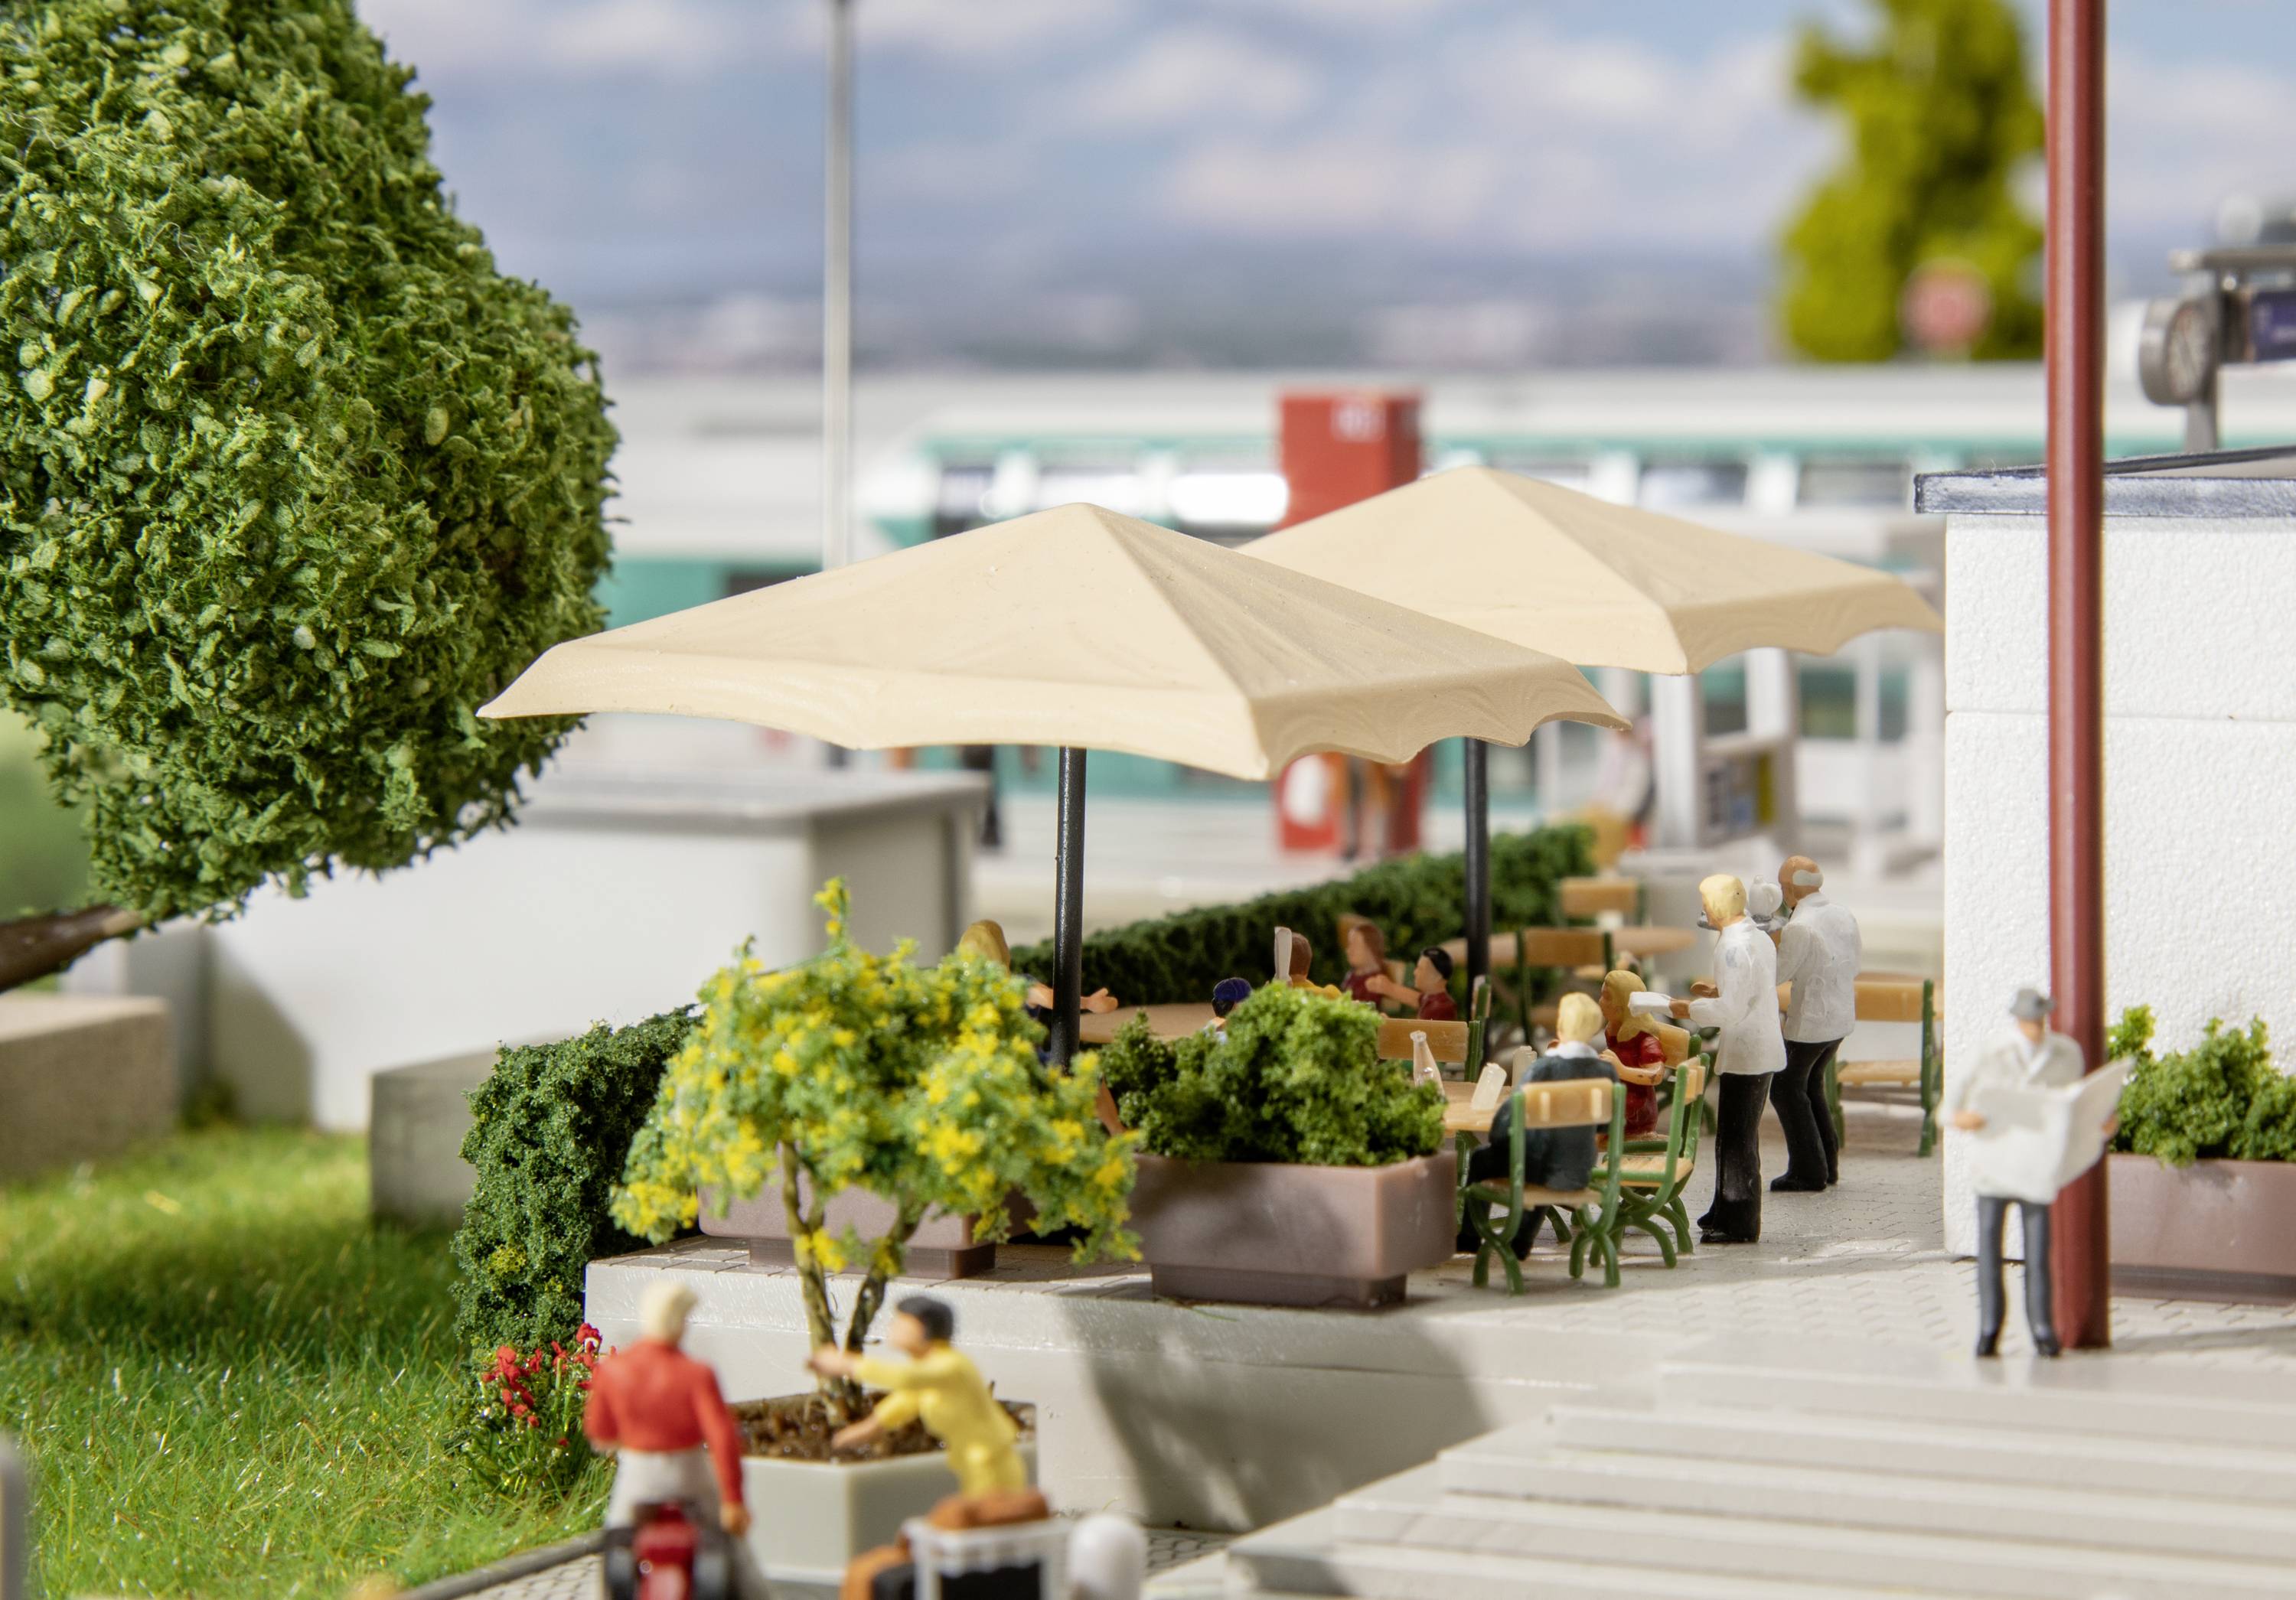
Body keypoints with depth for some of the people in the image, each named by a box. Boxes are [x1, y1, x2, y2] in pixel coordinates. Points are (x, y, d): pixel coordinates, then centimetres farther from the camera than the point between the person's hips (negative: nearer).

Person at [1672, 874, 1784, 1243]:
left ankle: (1741, 1225, 2)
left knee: (1737, 1140, -3)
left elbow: (1731, 1009, -24)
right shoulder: (1761, 939, 11)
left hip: (1744, 1056, -10)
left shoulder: (1733, 947, -19)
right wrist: (1717, 991, 17)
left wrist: (1691, 1010, -12)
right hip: (1763, 1050, 10)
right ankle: (1726, 1213, 30)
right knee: (1737, 1137, 20)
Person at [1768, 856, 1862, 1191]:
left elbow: (1777, 974, -13)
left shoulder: (1800, 927, -21)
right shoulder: (1844, 917, 4)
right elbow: (1857, 961, 17)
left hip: (1810, 1021, -8)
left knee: (1787, 1089, 6)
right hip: (1843, 1016, 8)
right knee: (1811, 1085, 22)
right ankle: (1828, 1163, 23)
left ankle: (1809, 1170, 5)